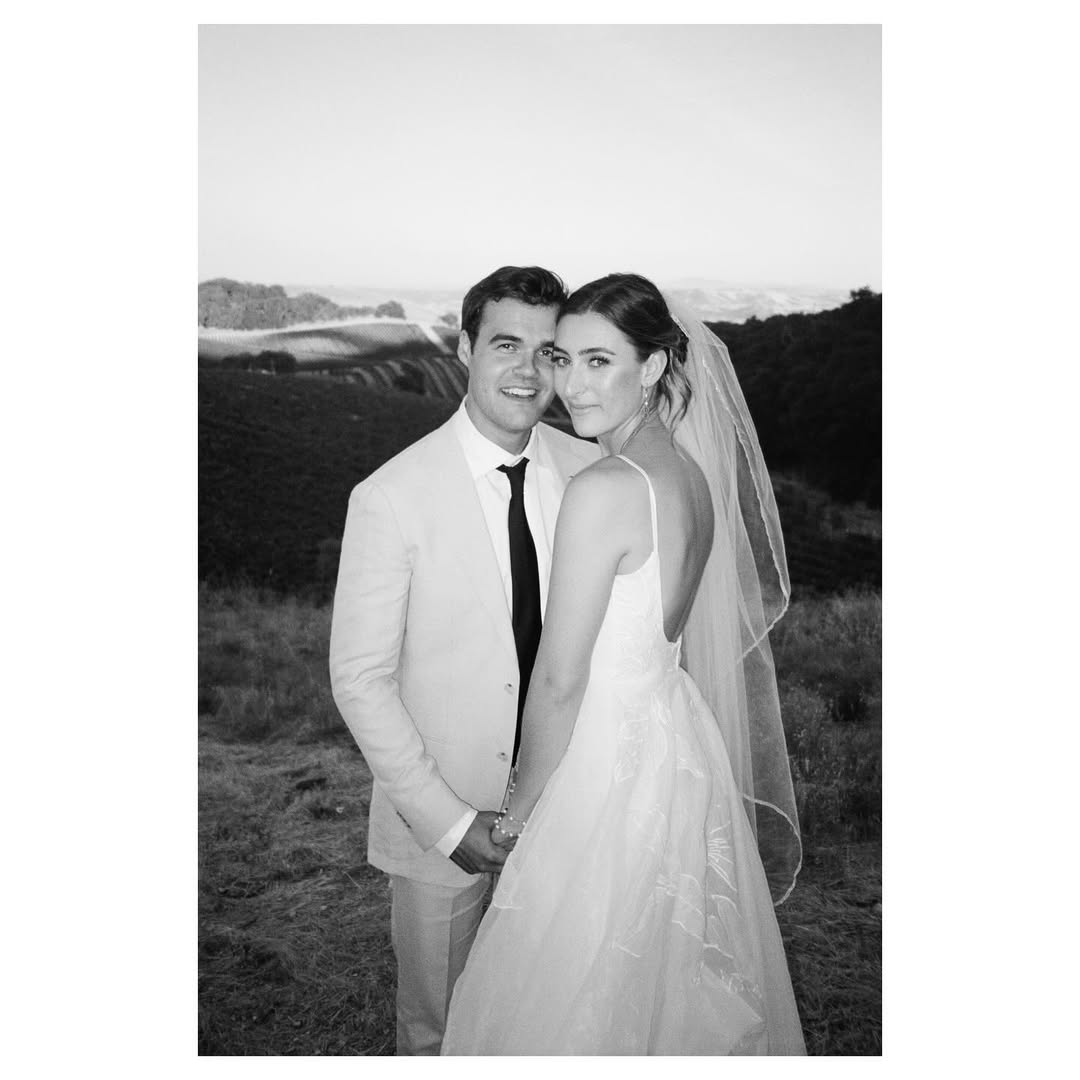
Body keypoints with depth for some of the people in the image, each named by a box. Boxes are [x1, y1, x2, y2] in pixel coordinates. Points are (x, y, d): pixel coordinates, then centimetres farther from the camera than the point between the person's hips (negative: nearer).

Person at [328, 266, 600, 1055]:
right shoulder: (392, 498, -18)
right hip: (440, 813, -3)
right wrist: (445, 818, -14)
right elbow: (360, 679, -13)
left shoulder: (589, 471, -6)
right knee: (437, 1025, 19)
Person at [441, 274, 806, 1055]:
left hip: (612, 770, -8)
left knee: (579, 1001, 15)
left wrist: (522, 805, -5)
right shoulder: (691, 469, 2)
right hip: (679, 745, 8)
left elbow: (560, 680, -19)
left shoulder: (603, 491, -24)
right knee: (673, 982, 27)